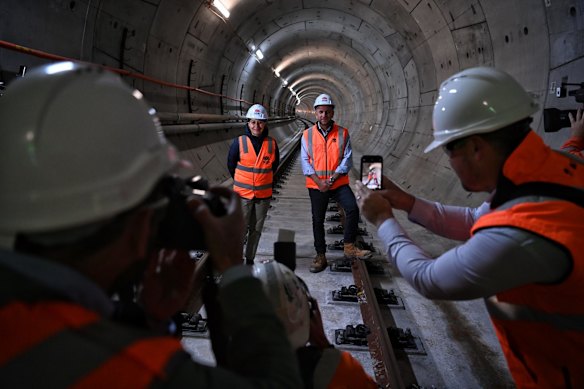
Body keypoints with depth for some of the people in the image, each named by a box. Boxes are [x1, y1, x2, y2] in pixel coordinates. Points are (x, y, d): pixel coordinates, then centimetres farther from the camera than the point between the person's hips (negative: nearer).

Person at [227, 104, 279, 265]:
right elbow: (231, 164, 6)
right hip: (243, 194, -2)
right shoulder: (239, 142, -7)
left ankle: (250, 259, 26)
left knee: (256, 229, 12)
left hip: (264, 195, 3)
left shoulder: (272, 143, -1)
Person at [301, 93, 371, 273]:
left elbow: (347, 159, -4)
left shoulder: (342, 133, 0)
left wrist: (332, 179, -15)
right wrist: (319, 182, -13)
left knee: (352, 208, -22)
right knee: (318, 220, 8)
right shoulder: (308, 134, 1)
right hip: (316, 185, 1)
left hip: (339, 183, -1)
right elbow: (305, 161, -2)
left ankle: (349, 246, -6)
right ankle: (320, 256, 22)